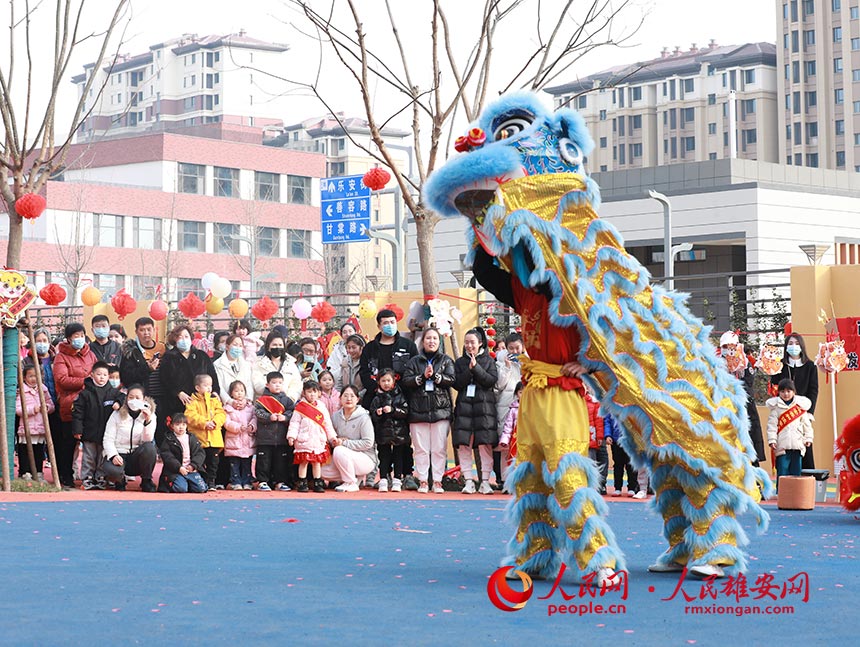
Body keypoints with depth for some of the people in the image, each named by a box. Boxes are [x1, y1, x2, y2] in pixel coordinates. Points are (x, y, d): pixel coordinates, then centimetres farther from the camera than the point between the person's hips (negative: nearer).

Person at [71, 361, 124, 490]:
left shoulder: (113, 392, 2)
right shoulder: (85, 393, -4)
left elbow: (123, 397, 11)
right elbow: (77, 412, -4)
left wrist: (119, 403, -12)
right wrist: (77, 429, -8)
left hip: (106, 433, 2)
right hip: (89, 433, -2)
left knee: (103, 457, 9)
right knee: (89, 456, 5)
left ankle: (101, 477, 18)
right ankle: (87, 478, 12)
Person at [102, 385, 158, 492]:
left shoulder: (150, 415, 2)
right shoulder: (117, 415, 0)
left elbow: (147, 441, -11)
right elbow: (108, 439, -4)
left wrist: (148, 421, -26)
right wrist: (113, 455, -22)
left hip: (137, 457, 1)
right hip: (119, 454, -1)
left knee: (149, 447, -33)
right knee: (111, 470, -37)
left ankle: (146, 481, -9)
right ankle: (120, 479, 5)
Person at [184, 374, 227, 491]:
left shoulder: (215, 400, 11)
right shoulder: (193, 401, -2)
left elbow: (221, 413, 5)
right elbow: (191, 416, -14)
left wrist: (215, 422, -14)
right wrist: (204, 423, -20)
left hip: (214, 438, 4)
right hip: (198, 437, -3)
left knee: (213, 461, 6)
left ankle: (211, 481, 14)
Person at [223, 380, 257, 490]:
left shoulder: (250, 407, 10)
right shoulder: (228, 408, 0)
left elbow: (255, 419, 5)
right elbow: (227, 423, -9)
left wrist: (252, 426, -16)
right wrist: (239, 427, -20)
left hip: (248, 441, 3)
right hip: (233, 441, -2)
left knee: (247, 464, 7)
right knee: (234, 464, 0)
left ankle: (247, 483, 13)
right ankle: (236, 483, 6)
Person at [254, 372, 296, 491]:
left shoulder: (286, 400, 8)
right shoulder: (262, 399, 0)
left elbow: (293, 412, 4)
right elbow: (257, 412, -9)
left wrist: (285, 417, -14)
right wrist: (269, 417, -20)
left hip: (282, 437, 3)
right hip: (265, 436, -3)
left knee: (282, 459, 7)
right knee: (264, 459, 1)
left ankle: (280, 482, 15)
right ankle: (262, 481, 7)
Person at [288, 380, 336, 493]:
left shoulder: (321, 407, 11)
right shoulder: (300, 408, 0)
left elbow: (327, 423, 15)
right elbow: (294, 423, -3)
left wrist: (332, 437, 12)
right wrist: (291, 436, -13)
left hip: (319, 440, 3)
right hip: (304, 440, -3)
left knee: (317, 461, 6)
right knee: (303, 461, -2)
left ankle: (318, 484, 11)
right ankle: (302, 484, 4)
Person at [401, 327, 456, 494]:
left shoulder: (446, 361, 12)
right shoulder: (414, 361, 13)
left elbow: (451, 379, -1)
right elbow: (406, 381, 1)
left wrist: (435, 375, -13)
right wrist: (422, 377, -11)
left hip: (440, 410, -1)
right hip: (418, 411, 1)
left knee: (439, 448, -3)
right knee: (421, 448, -1)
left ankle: (437, 481, 1)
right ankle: (423, 481, 3)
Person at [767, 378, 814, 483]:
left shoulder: (801, 405, 8)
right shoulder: (776, 407, 2)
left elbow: (806, 424, 11)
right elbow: (772, 425, -2)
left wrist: (808, 438, 6)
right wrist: (772, 440, -9)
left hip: (797, 444, 2)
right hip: (782, 445, -2)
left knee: (796, 470, 5)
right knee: (782, 470, -3)